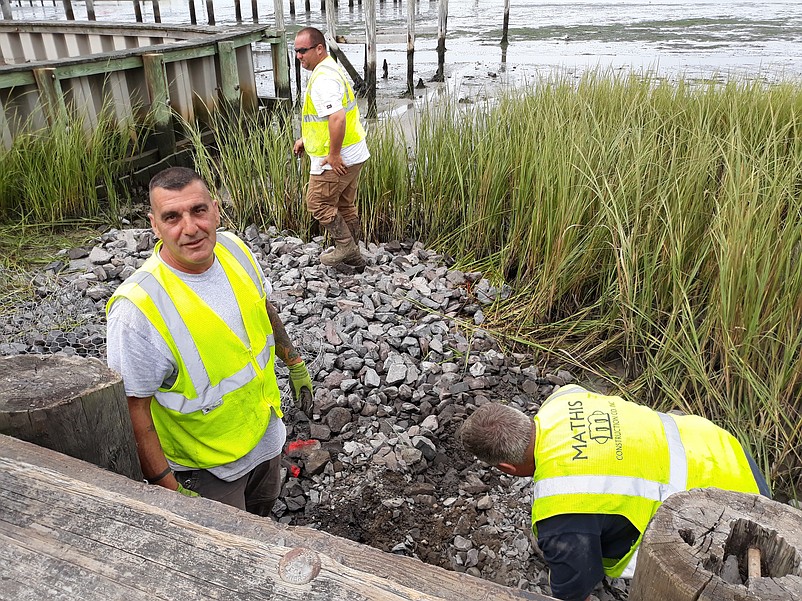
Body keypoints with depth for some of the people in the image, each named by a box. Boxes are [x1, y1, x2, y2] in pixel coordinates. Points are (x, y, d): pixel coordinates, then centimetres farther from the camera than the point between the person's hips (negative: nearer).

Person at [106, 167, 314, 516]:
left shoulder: (234, 248, -12)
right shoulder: (137, 307, -31)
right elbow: (132, 409, -24)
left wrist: (294, 363, 13)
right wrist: (166, 486, -21)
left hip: (267, 434, 6)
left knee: (262, 512, 31)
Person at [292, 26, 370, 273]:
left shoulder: (323, 79, -21)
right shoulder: (330, 70, 15)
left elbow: (337, 118, -33)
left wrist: (333, 155, -25)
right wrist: (305, 139, 22)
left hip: (336, 159, -10)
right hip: (353, 155, 11)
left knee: (318, 203, 3)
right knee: (344, 205, 17)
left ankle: (346, 247, 11)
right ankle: (353, 258, 27)